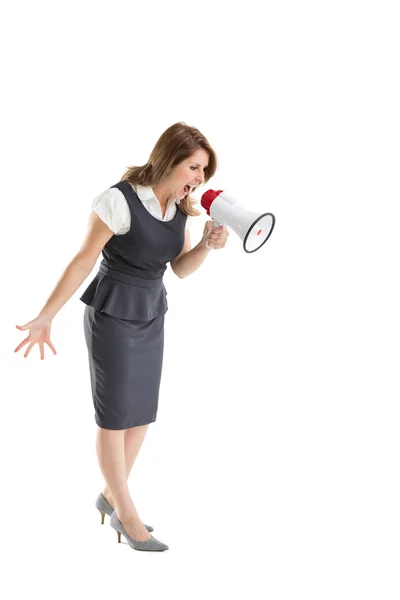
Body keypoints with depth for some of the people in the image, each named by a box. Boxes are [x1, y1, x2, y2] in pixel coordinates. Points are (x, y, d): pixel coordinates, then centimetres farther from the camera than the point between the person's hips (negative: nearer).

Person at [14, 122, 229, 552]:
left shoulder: (181, 207, 0)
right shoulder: (119, 200, -22)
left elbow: (181, 269, 7)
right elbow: (83, 261, -16)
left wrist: (209, 244, -13)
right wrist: (46, 318, -16)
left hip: (152, 316, 7)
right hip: (112, 315, -7)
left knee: (142, 415, 12)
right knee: (114, 416, 2)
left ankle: (111, 497, 31)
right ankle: (126, 514, 14)